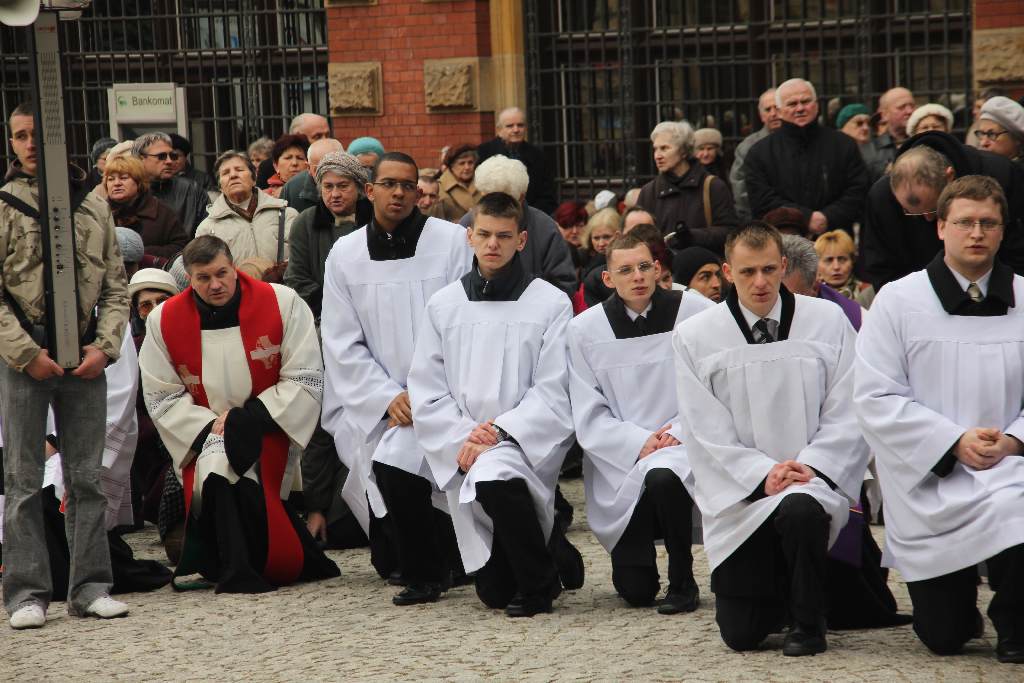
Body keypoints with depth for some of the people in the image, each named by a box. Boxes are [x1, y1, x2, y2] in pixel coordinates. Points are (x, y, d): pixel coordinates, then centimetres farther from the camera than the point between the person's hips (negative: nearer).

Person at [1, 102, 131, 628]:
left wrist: (104, 347, -4)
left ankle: (89, 588, 11)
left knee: (87, 477, 5)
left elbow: (115, 288, 10)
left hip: (85, 360, 3)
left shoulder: (93, 209, 10)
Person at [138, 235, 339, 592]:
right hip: (204, 438, 2)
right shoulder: (164, 320, 0)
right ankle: (237, 572, -19)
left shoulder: (282, 303, -5)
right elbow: (161, 397, 4)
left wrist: (251, 418, -14)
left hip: (268, 434, -2)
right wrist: (208, 426, -12)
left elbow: (307, 379, -4)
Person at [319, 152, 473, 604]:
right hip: (374, 405, 3)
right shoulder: (345, 254, 6)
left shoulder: (452, 241, -2)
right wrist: (389, 398, -8)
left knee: (396, 464, -28)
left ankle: (425, 574, -9)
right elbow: (343, 345, 4)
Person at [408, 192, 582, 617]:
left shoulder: (550, 303, 1)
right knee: (493, 591, 0)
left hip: (528, 443, -4)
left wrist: (501, 433, -18)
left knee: (493, 476, -39)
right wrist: (461, 440, -9)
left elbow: (552, 391, -5)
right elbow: (426, 391, 6)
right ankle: (554, 553, 35)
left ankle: (538, 586, -15)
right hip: (463, 455, 4)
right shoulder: (443, 306, 10)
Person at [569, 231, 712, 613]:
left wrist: (679, 433, -14)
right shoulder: (585, 330, -1)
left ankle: (683, 582, -14)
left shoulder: (696, 313, -3)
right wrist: (639, 442, -15)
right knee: (635, 590, -5)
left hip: (685, 443, -1)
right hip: (619, 464, 1)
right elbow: (589, 417, -2)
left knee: (662, 477, -39)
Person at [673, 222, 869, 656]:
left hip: (815, 477, -1)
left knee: (800, 510, -39)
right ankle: (785, 589, 34)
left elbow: (847, 414, 1)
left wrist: (810, 466, -14)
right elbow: (705, 430, -3)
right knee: (740, 634, -4)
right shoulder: (694, 336, 1)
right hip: (739, 493, 1)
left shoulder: (828, 322, 4)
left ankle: (808, 622, -10)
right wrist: (762, 474, -14)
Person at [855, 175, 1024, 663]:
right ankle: (959, 600, 40)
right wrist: (955, 441, -15)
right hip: (928, 486, 0)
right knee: (942, 638, 1)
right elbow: (876, 399, -6)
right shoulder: (898, 301, 1)